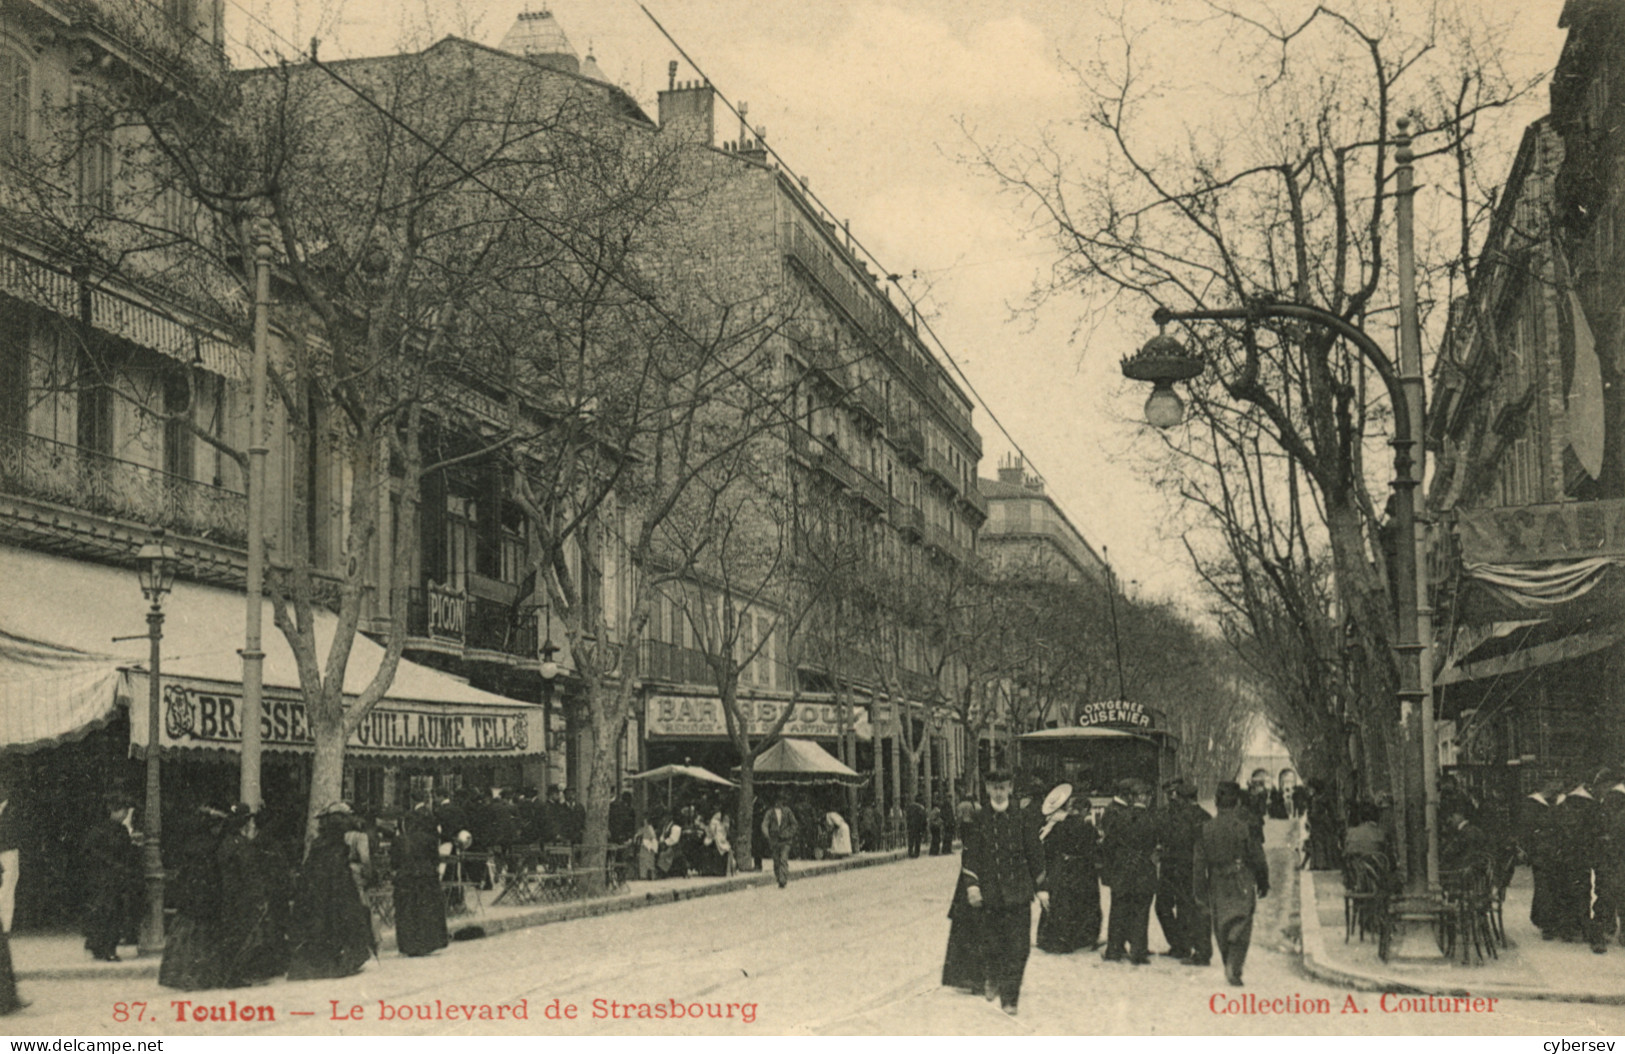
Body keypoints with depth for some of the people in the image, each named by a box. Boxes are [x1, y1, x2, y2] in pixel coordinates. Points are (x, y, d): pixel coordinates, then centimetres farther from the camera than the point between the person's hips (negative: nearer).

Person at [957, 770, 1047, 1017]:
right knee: (990, 944, 5)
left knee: (1017, 948, -3)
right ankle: (990, 980, 34)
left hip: (1018, 893, 0)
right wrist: (971, 884, -9)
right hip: (988, 892, 0)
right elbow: (970, 854, 2)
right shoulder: (979, 819, 3)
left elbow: (1035, 854, 9)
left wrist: (1040, 888, 9)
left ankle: (1009, 998, 5)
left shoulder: (1022, 819, 4)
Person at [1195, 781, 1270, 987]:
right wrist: (1263, 883, 11)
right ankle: (1234, 969, -13)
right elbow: (1257, 857, -3)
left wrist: (1199, 891, 10)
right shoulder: (1244, 826, -8)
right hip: (1241, 885, -3)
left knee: (1221, 930, 15)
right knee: (1241, 928, 0)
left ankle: (1229, 967, 23)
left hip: (1217, 886, 3)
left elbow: (1199, 862, 3)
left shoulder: (1206, 828, 0)